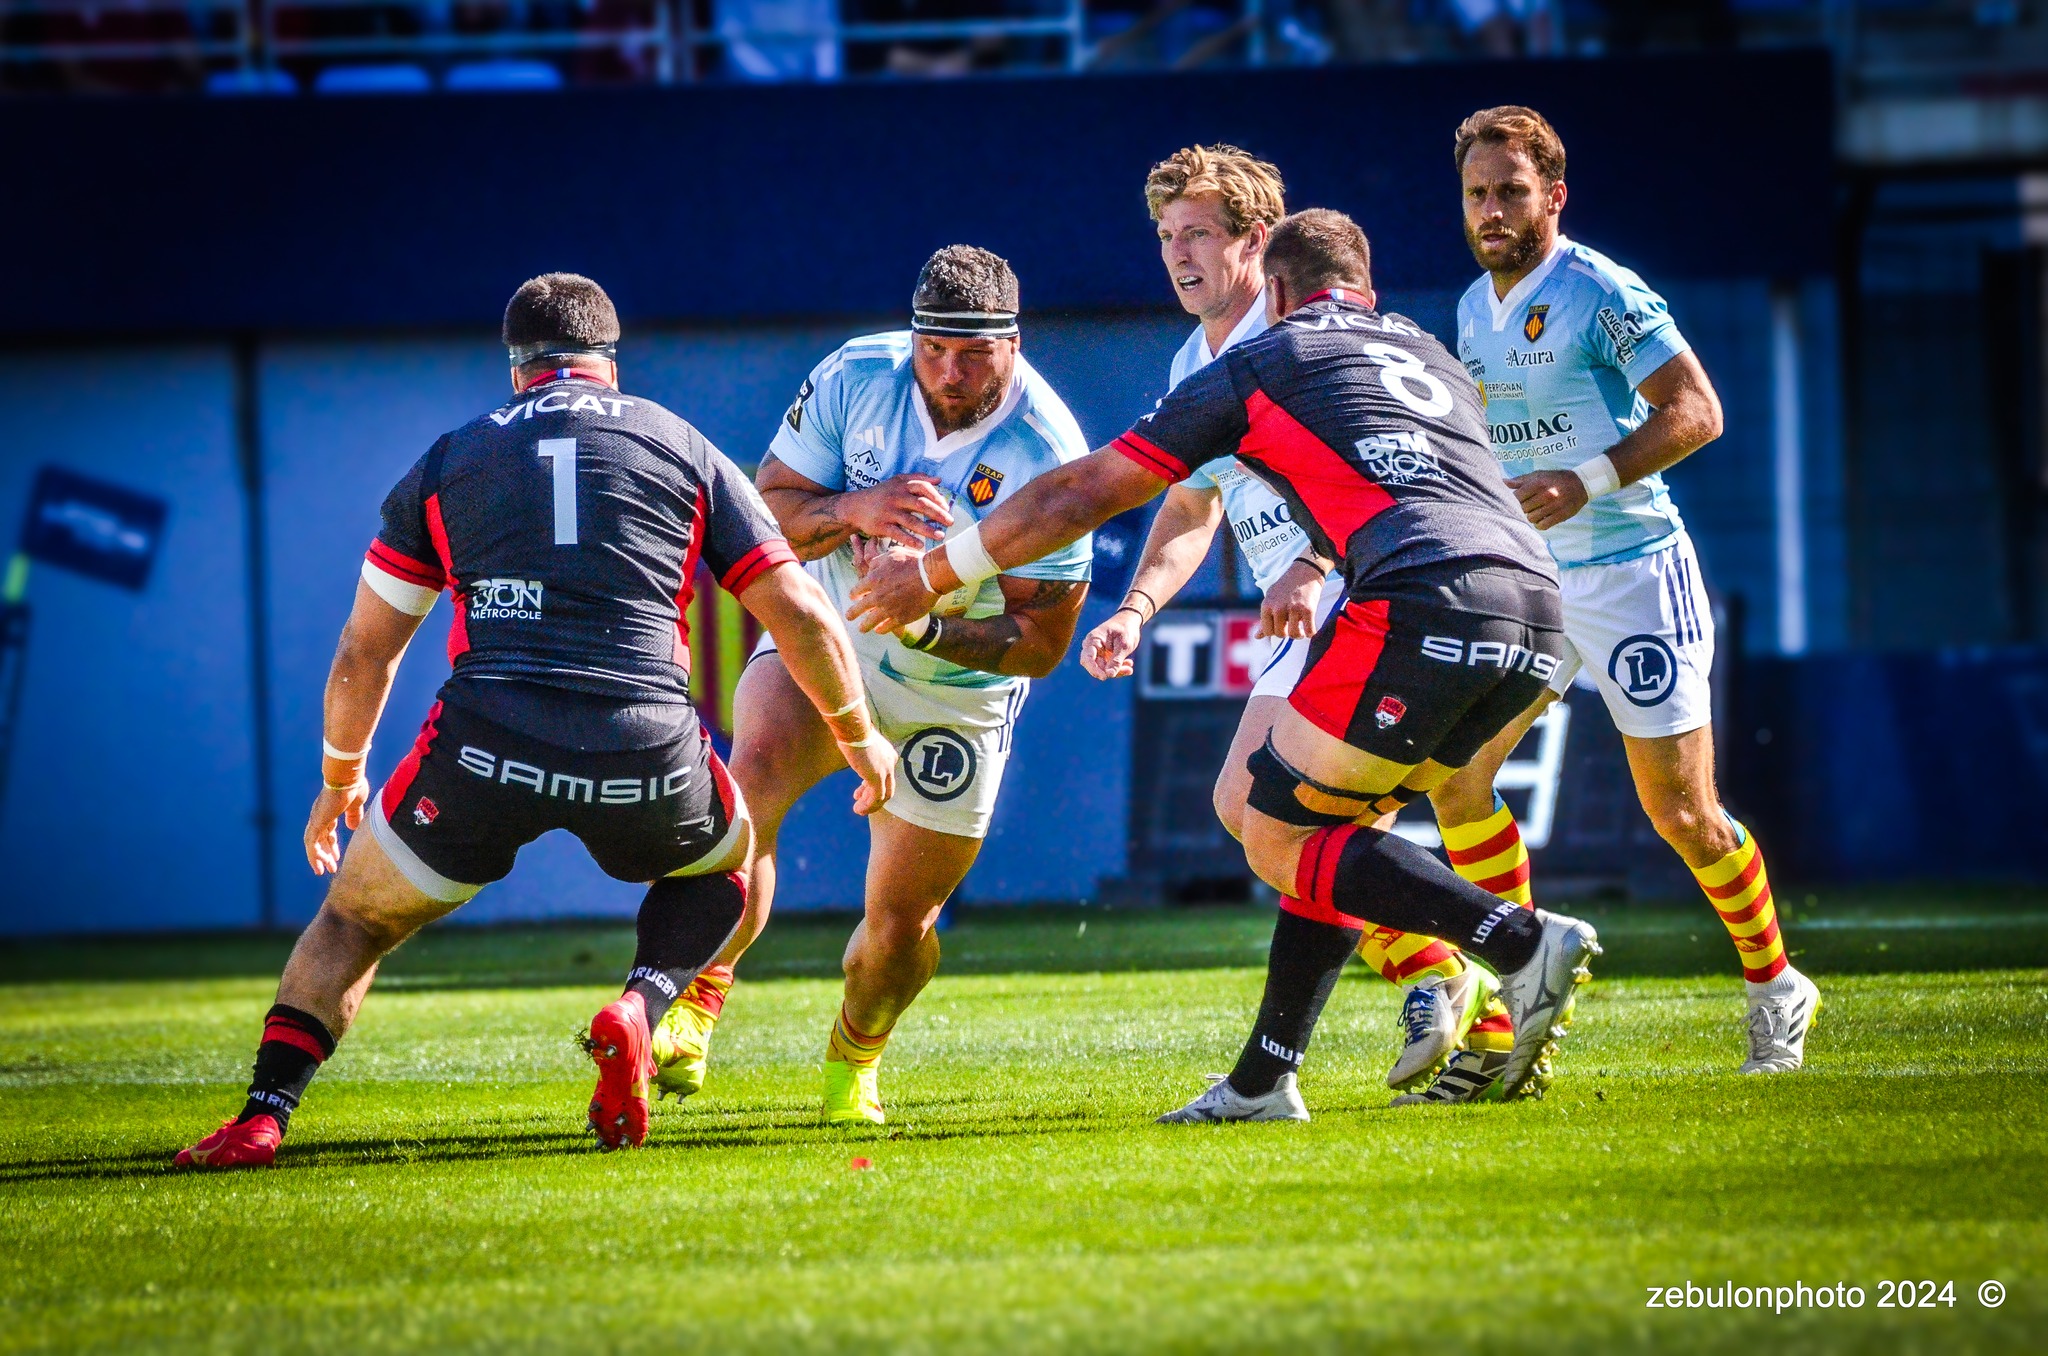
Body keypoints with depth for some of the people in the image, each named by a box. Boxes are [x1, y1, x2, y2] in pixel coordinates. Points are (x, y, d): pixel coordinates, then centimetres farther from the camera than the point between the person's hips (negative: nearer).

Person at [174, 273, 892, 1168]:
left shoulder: (447, 461, 17)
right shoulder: (685, 451, 17)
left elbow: (363, 655, 21)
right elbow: (803, 616, 14)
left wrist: (339, 779, 37)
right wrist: (860, 738, 30)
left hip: (487, 744, 0)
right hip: (647, 755, 0)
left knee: (353, 921, 21)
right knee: (726, 864, 32)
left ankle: (263, 1116, 4)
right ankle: (641, 1007, 3)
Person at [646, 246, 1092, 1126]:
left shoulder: (1047, 457, -22)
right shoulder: (856, 377, -15)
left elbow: (1044, 641, -18)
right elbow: (767, 509, -8)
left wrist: (930, 627, -34)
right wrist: (854, 510, -29)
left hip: (955, 699, -1)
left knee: (901, 924, 4)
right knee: (756, 766, -31)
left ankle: (852, 1062, 36)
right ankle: (694, 1005, -34)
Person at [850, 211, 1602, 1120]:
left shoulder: (1260, 365, 15)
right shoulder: (1432, 358, 31)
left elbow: (1082, 495, 19)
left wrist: (933, 574, 28)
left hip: (1424, 603, -7)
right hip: (1538, 613, 7)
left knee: (1278, 842, 2)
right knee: (1336, 828, 20)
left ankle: (1521, 943, -13)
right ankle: (1263, 1081, 15)